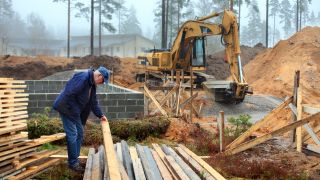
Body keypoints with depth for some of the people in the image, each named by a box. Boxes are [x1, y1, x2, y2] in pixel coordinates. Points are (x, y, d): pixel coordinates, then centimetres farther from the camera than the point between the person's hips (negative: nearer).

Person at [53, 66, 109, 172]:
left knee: (80, 134, 12)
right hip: (66, 108, -10)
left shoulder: (92, 84, 8)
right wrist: (73, 110, -22)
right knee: (72, 135, -9)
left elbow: (93, 102, 17)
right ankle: (73, 163, 0)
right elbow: (69, 93, -29)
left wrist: (100, 115, 14)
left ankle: (75, 159, 21)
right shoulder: (82, 78, -24)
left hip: (75, 111, 10)